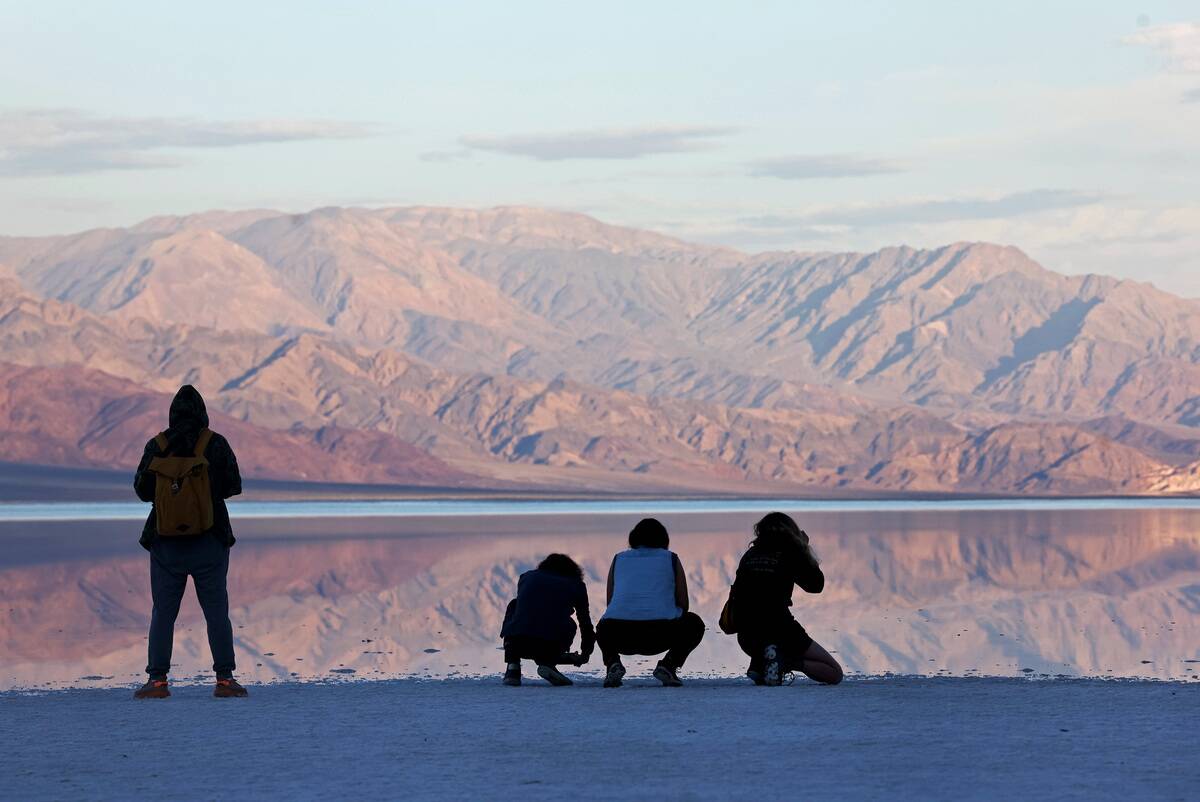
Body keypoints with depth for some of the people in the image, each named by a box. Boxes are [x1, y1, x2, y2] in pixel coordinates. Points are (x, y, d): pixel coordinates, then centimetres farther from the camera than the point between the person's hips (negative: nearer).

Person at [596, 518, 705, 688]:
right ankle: (669, 665, 4)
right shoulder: (671, 559, 19)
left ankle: (612, 662, 7)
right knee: (695, 624, 29)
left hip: (618, 636, 2)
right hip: (660, 635, -2)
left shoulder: (619, 559, 24)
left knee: (603, 628, 39)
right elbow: (683, 604, 19)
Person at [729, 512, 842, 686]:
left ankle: (758, 664, 11)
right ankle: (792, 663, -18)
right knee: (835, 674, 7)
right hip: (781, 631, -5)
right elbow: (817, 585, 8)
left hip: (747, 637, 5)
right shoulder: (790, 554, -2)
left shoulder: (749, 555, 11)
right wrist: (807, 549, 16)